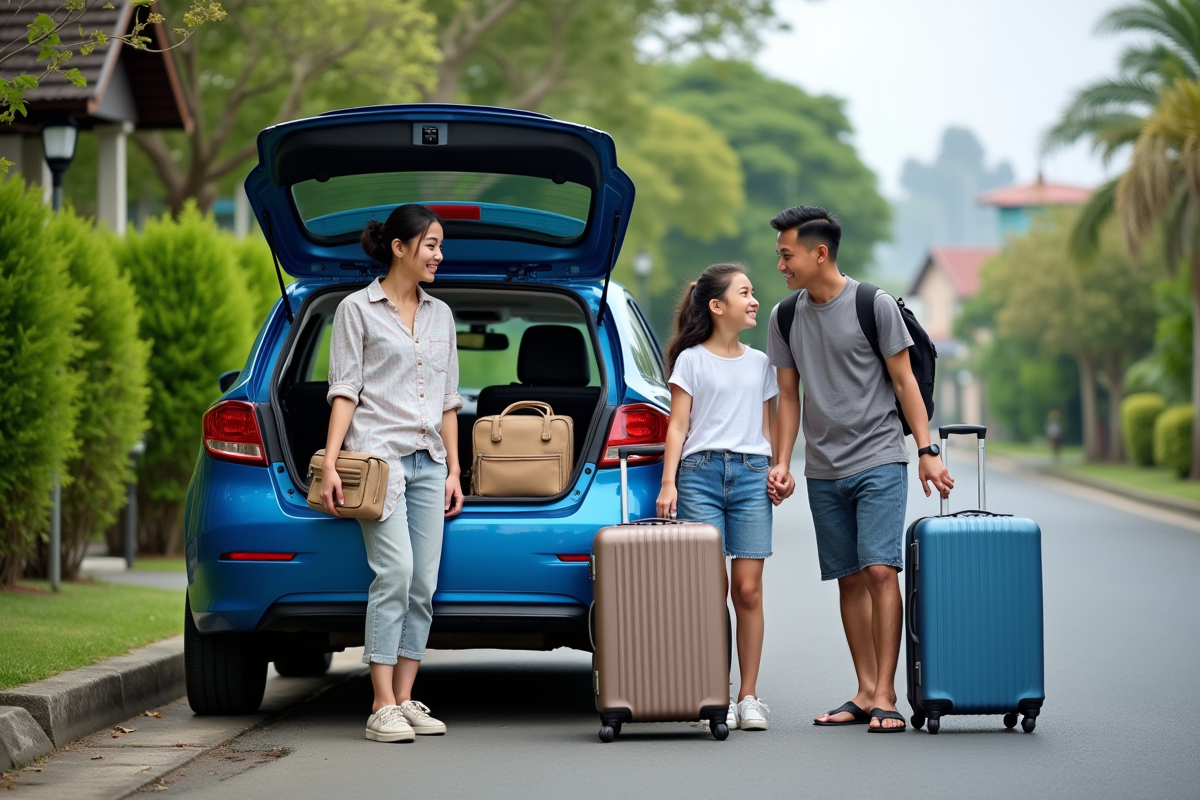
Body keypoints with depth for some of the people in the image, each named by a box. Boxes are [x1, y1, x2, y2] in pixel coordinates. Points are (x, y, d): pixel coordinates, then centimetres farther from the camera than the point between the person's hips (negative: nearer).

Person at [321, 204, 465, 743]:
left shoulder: (440, 315, 17)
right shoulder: (357, 309, 2)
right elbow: (344, 391, -3)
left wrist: (453, 470, 14)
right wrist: (330, 463, -11)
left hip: (428, 461, 6)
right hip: (378, 453, -6)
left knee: (423, 584, 0)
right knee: (395, 573, -17)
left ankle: (405, 701, 5)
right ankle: (382, 709, -17)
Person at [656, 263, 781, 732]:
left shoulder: (760, 363, 17)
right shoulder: (691, 360, 6)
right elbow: (677, 426, 3)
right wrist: (668, 483, -6)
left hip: (750, 474, 3)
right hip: (700, 470, -3)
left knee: (748, 588, -3)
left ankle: (749, 696, 1)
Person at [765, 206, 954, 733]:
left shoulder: (874, 305, -4)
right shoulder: (786, 318, 8)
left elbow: (904, 380, -1)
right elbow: (788, 396, 14)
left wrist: (927, 451, -5)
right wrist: (782, 463, 5)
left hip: (879, 460, -4)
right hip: (823, 471, 5)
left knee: (879, 570, -14)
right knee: (850, 580, 5)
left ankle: (885, 696, -13)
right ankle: (865, 693, 10)